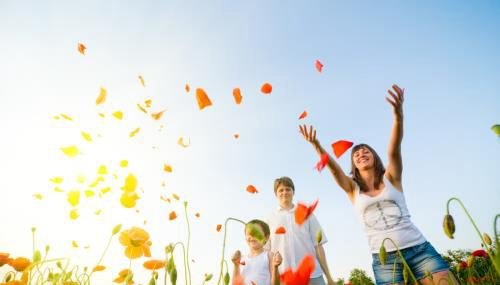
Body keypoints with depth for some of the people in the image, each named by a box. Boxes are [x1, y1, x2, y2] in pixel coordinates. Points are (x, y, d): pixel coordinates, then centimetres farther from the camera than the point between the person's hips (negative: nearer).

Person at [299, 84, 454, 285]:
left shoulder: (390, 178, 7)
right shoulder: (352, 188, 8)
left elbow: (394, 150, -12)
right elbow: (333, 168, -10)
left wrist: (398, 115, -30)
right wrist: (317, 146, -28)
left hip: (418, 248, 0)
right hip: (384, 258, 0)